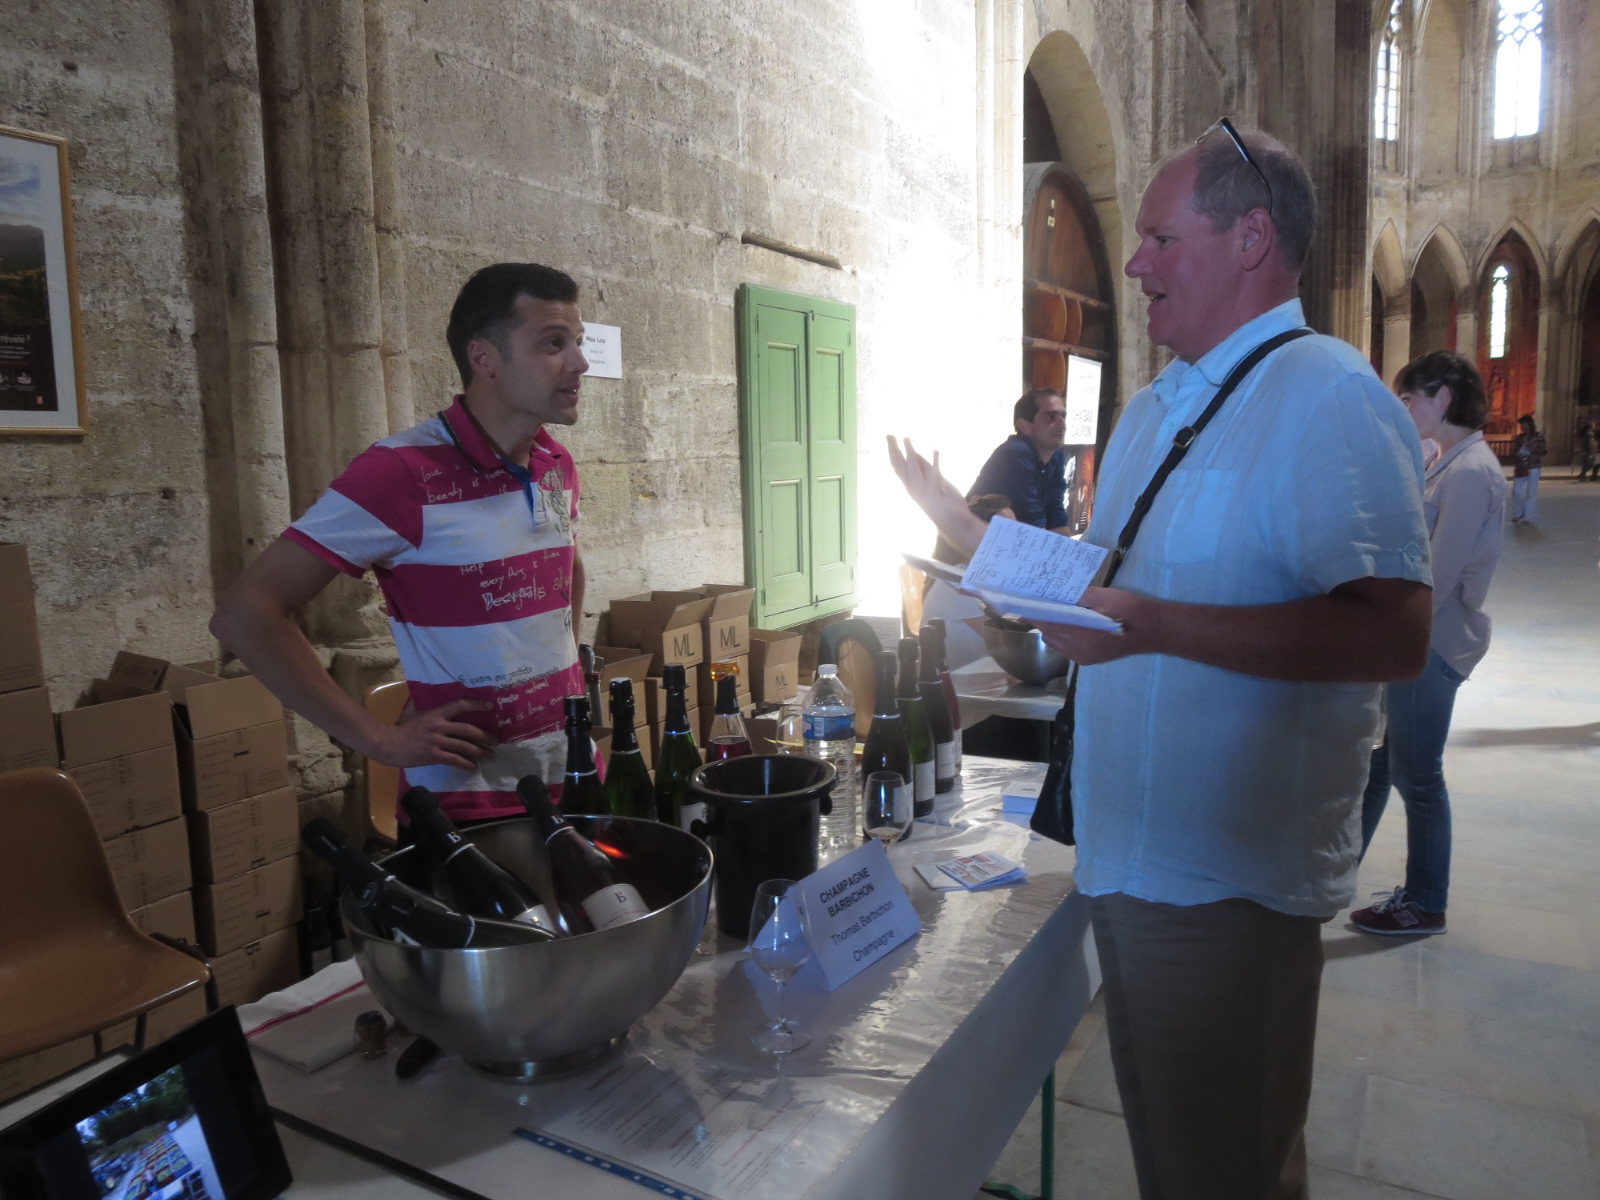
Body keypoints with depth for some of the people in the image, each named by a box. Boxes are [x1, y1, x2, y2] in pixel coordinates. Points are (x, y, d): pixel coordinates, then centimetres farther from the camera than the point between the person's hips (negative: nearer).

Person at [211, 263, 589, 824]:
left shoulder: (558, 466, 4)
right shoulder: (405, 472, -19)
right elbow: (246, 614, -19)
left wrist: (565, 666, 11)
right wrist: (380, 739, -19)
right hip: (467, 802, -7)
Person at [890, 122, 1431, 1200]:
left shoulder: (1328, 397, -16)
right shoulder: (1151, 411, 13)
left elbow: (1392, 636, -26)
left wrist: (1153, 625, -30)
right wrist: (965, 524, 11)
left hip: (1230, 877, -8)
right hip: (1128, 854, 8)